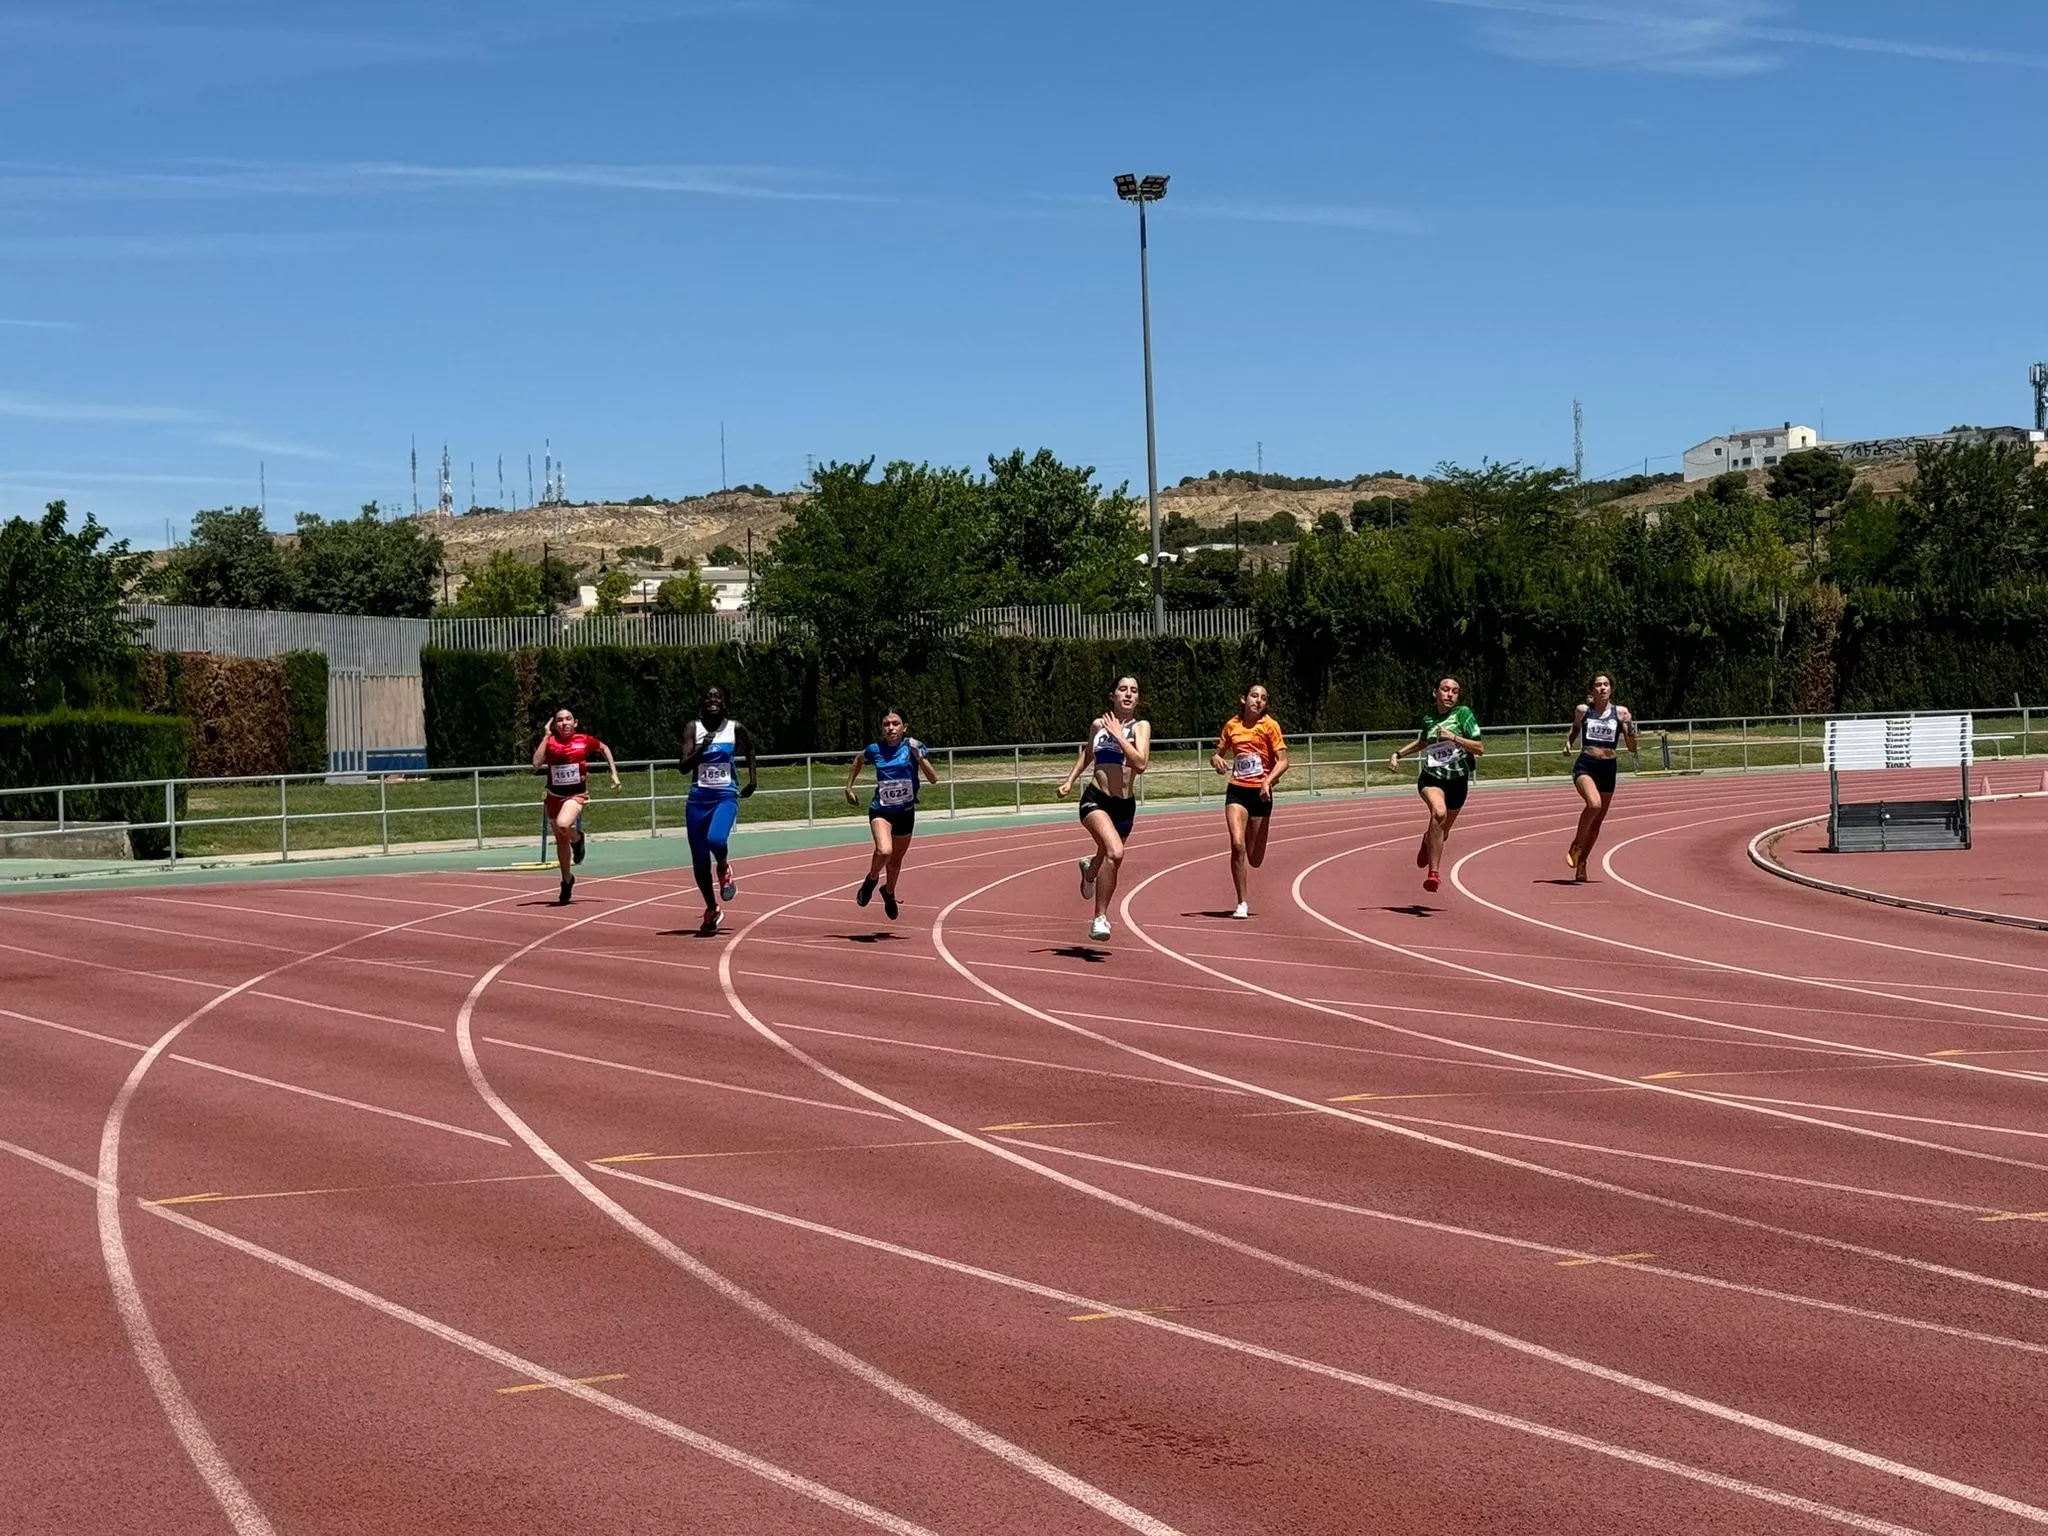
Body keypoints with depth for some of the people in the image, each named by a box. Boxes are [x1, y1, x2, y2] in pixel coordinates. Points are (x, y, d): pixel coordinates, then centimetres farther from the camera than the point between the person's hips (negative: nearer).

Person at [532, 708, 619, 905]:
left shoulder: (584, 741, -7)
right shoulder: (549, 741, -5)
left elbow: (604, 748, 13)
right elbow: (536, 765, -22)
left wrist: (614, 773, 9)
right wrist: (546, 735, -18)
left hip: (576, 795, -3)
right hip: (554, 796, 3)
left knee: (563, 824, -34)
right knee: (561, 841, 14)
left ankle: (577, 838, 2)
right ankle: (567, 881, 33)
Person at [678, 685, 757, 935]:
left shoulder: (735, 728, 0)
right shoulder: (694, 728, -1)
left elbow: (750, 748, 22)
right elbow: (683, 768, -8)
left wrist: (752, 779, 20)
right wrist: (701, 748, -22)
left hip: (726, 796, -2)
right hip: (698, 798, 2)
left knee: (716, 839, -32)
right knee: (699, 861, 5)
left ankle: (724, 870, 3)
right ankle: (711, 911, 24)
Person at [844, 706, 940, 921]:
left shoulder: (913, 747, -10)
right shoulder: (875, 750, -8)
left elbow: (933, 779, -17)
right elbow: (859, 761, 16)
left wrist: (919, 757, -30)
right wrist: (849, 787, 14)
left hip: (906, 813, 1)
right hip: (881, 811, -1)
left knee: (896, 859, 17)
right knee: (884, 851, -27)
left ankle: (889, 891, 48)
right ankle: (871, 880, 5)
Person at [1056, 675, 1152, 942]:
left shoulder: (1141, 726, -2)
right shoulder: (1098, 725, 4)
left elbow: (1140, 764, -19)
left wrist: (1118, 735, -18)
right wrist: (1070, 780, 16)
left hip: (1125, 805, 2)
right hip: (1095, 800, -2)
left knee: (1110, 858, 21)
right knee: (1115, 852, -29)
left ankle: (1089, 870, 61)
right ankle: (1100, 918, -21)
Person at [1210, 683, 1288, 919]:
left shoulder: (1269, 726, -4)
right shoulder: (1231, 725, 4)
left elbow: (1282, 761, -7)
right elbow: (1217, 753, 16)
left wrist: (1268, 781, -23)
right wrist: (1216, 760, -8)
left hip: (1260, 793, -1)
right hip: (1237, 791, 1)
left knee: (1254, 859, 3)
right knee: (1237, 845, -17)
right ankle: (1243, 904, -9)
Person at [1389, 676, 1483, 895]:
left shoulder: (1462, 713, -6)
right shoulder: (1428, 716, 4)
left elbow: (1479, 748, -10)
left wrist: (1454, 738, -21)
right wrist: (1398, 754, 17)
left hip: (1457, 780, 0)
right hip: (1431, 778, 0)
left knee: (1442, 833, 15)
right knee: (1439, 812, -32)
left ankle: (1427, 841, 56)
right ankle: (1433, 873, -27)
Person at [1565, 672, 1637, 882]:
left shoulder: (1620, 713, 3)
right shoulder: (1582, 710, 3)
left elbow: (1632, 747, 2)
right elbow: (1574, 730, 23)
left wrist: (1630, 728, -16)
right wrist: (1568, 743, 2)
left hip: (1608, 768, 2)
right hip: (1585, 765, -2)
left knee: (1597, 822, 9)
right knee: (1594, 804, -31)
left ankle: (1581, 863, 25)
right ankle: (1576, 845, -11)